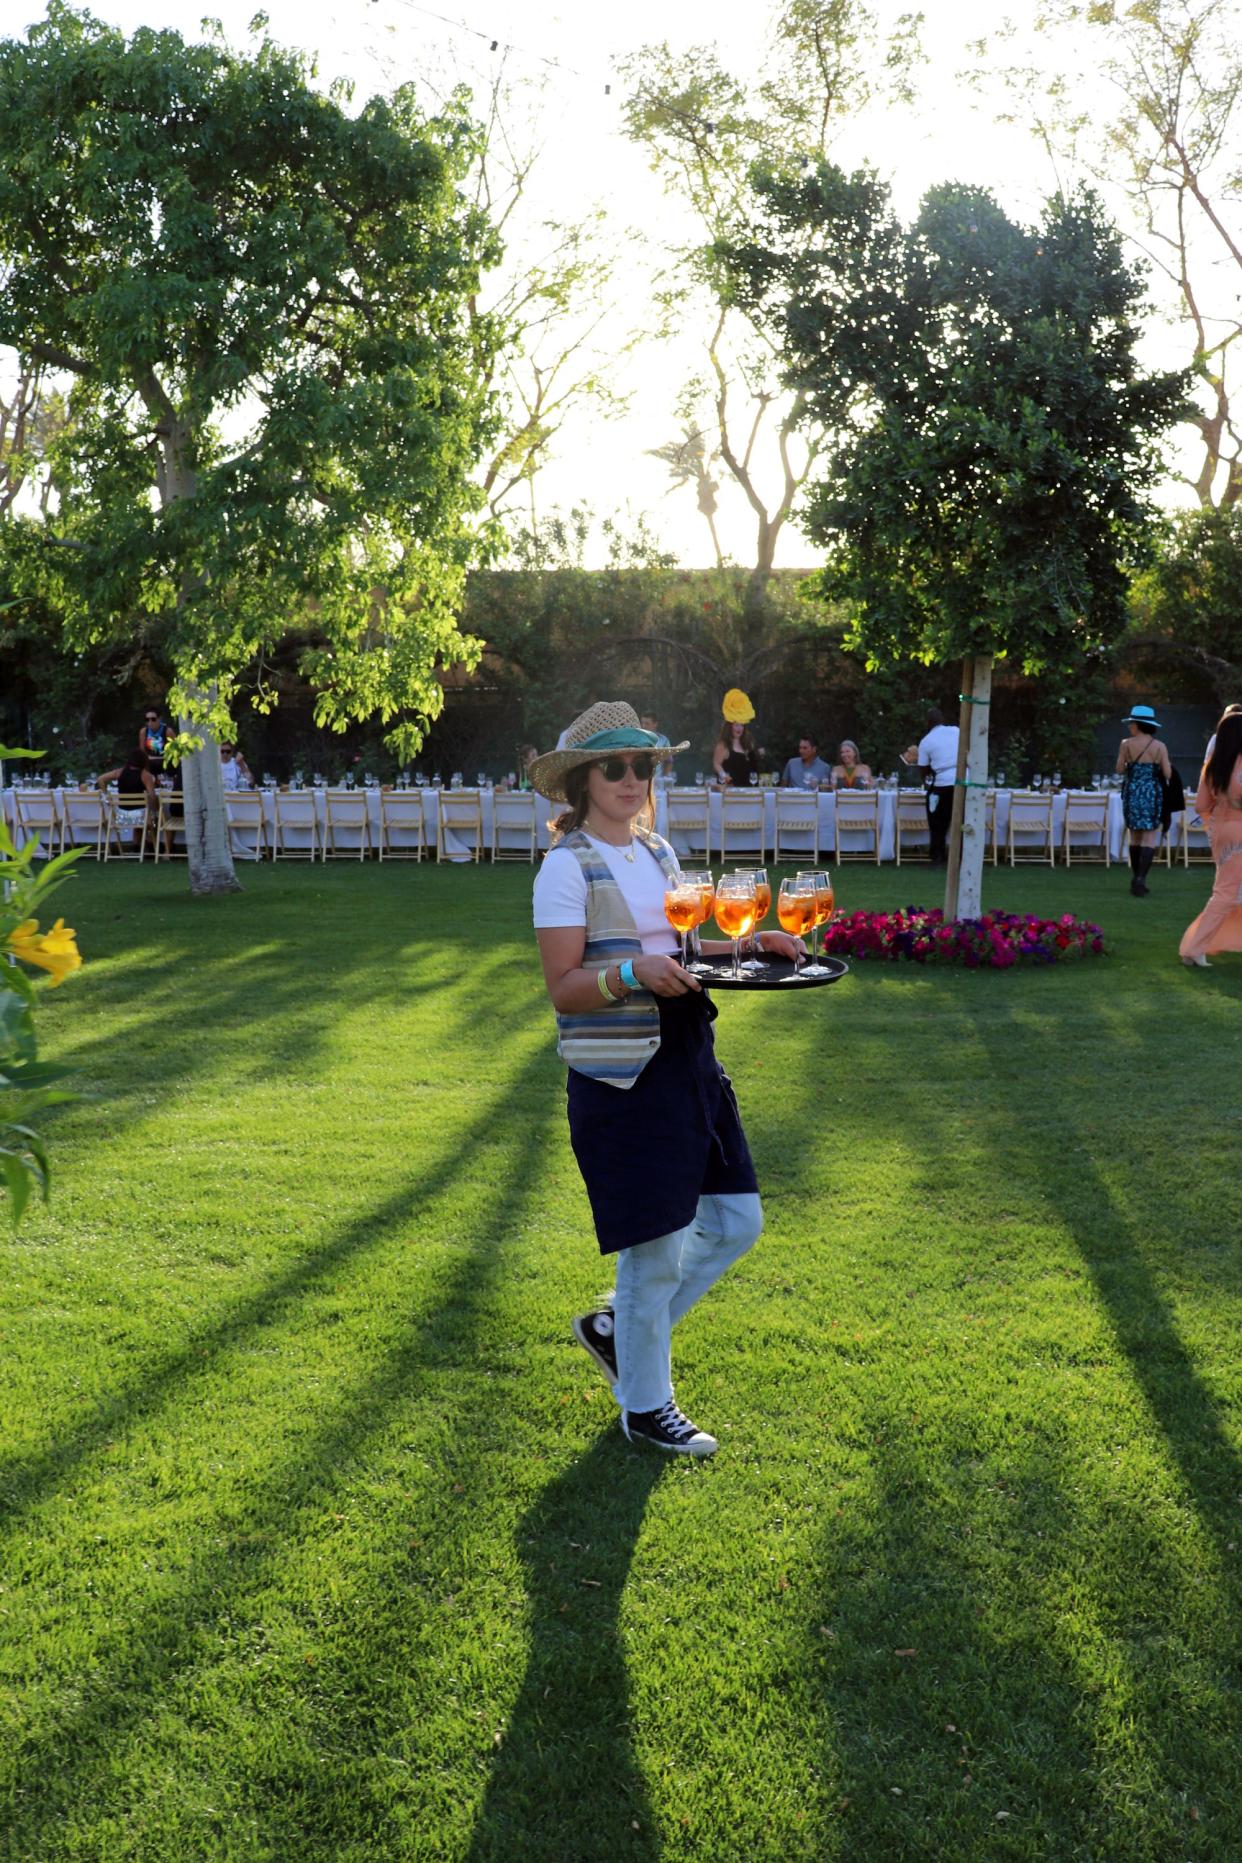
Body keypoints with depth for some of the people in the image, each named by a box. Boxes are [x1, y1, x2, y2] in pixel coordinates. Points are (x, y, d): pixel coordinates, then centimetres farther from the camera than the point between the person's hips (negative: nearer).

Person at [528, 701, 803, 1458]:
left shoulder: (659, 852, 12)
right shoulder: (569, 865, -11)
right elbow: (564, 990, -14)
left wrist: (748, 943, 4)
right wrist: (633, 973, -30)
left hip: (688, 1059, 8)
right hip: (621, 1077, -8)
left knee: (737, 1224, 11)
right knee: (658, 1251, 2)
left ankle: (617, 1327, 32)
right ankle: (646, 1406, 25)